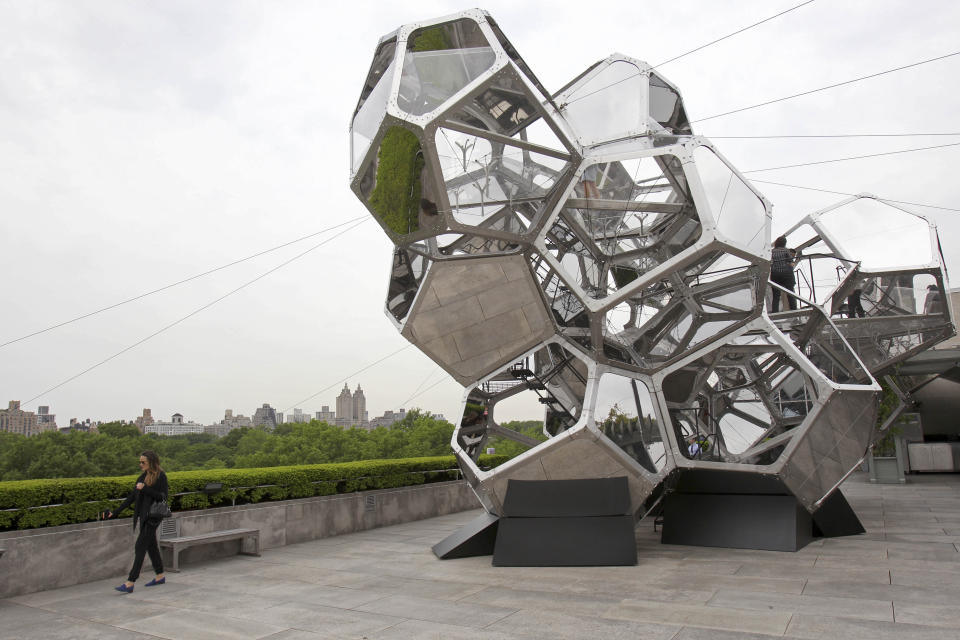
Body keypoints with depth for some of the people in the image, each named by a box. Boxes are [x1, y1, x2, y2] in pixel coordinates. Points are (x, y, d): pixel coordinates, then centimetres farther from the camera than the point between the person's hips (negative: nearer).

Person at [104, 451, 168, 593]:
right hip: (143, 517, 8)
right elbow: (132, 496, 15)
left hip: (152, 516, -8)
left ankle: (130, 584, -8)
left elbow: (163, 497, -16)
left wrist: (145, 489, -21)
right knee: (151, 546, 14)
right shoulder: (143, 476, 12)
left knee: (140, 547, -9)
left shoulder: (161, 476, -10)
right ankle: (160, 576, 25)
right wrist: (116, 512, 12)